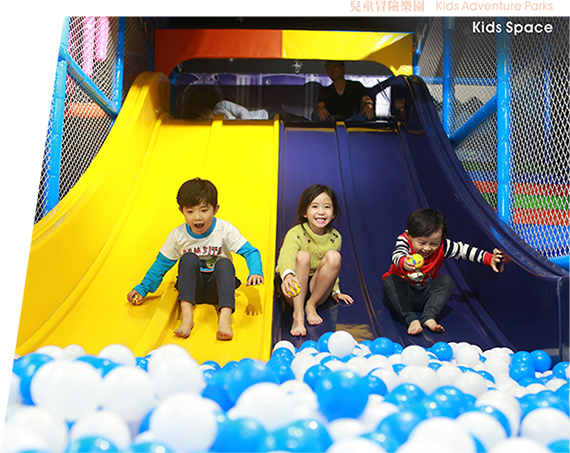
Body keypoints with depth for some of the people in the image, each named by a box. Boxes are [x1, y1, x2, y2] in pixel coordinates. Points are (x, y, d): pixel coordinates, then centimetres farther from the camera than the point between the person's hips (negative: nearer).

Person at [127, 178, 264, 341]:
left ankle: (225, 317, -51)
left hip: (216, 288, -1)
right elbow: (161, 264, 8)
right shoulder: (178, 235, -4)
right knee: (189, 258, -28)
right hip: (192, 288, 1)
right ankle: (186, 316, -43)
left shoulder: (225, 230, -9)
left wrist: (255, 272, -33)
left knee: (225, 263, -32)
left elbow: (250, 252, -14)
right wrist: (142, 288, 4)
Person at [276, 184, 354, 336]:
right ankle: (298, 314, -33)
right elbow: (286, 255, -38)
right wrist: (287, 274, -58)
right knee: (303, 256, -30)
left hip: (318, 291, 3)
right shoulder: (296, 234, -16)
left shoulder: (335, 238, 0)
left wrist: (335, 291, 15)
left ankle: (311, 305, -13)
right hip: (295, 292, -3)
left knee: (334, 256, -21)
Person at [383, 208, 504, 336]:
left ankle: (428, 317, -33)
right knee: (390, 281, -33)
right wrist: (403, 263, -66)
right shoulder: (403, 241, -21)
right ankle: (411, 320, -43)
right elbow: (397, 255, -42)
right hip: (402, 292, -3)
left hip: (425, 295, 3)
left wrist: (489, 259, -13)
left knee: (447, 281, -19)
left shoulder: (443, 247, -9)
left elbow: (464, 250, -4)